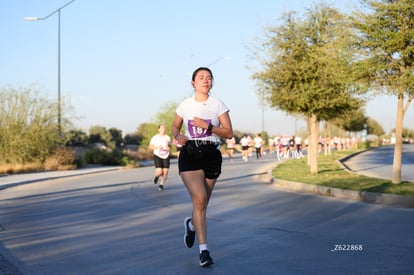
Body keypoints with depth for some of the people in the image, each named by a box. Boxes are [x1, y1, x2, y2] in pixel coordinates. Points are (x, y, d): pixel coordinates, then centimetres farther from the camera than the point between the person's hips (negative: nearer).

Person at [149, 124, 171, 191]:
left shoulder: (167, 137, 4)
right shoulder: (155, 137, -3)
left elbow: (169, 148, 3)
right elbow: (150, 146, 1)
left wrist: (167, 146, -19)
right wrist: (157, 147, -16)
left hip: (166, 156, 3)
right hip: (157, 156, -3)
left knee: (165, 171, -5)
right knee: (159, 172, -15)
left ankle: (161, 184, 16)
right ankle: (156, 175, 23)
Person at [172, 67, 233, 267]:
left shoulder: (218, 105, 2)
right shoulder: (185, 105, 6)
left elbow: (229, 133, -2)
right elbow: (175, 127, 19)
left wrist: (208, 126, -16)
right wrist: (178, 136, -5)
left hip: (211, 155, 1)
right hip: (189, 155, -1)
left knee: (202, 202, 9)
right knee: (200, 199, -17)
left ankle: (191, 224, 45)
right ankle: (203, 250, -12)